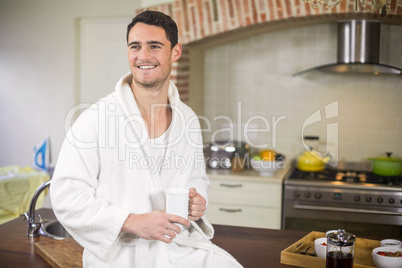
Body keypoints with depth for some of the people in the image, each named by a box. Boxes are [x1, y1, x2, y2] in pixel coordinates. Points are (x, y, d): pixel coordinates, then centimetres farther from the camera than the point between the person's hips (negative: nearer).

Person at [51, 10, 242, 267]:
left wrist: (198, 201, -1)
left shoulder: (188, 119, 7)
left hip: (182, 246, 4)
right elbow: (66, 196, -11)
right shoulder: (95, 119, -9)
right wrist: (132, 222, -19)